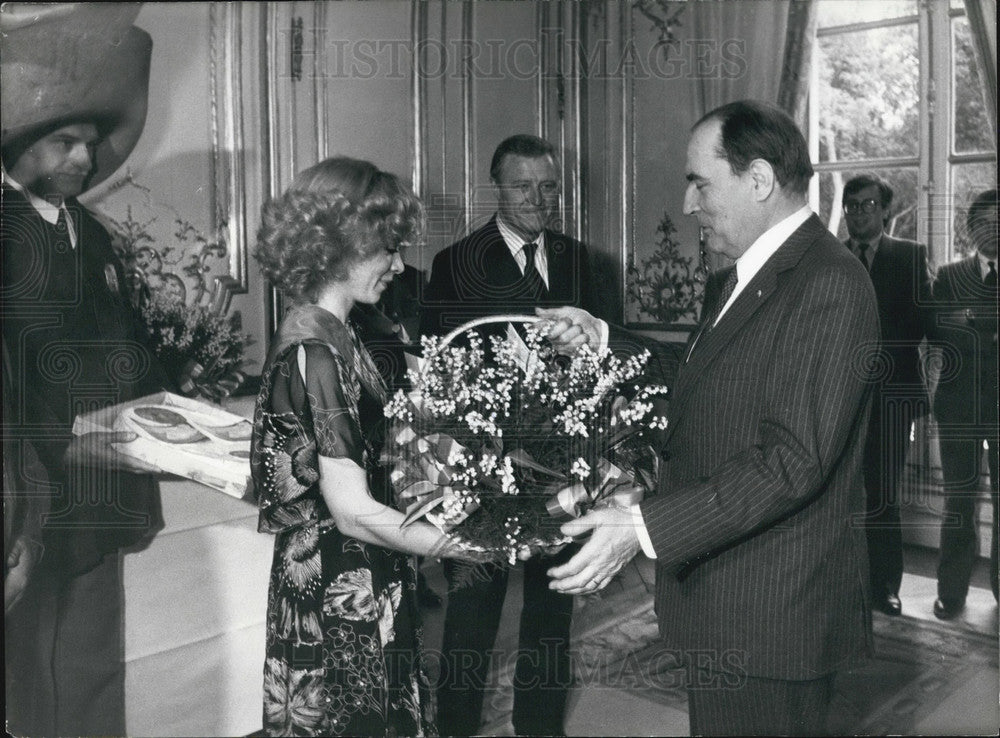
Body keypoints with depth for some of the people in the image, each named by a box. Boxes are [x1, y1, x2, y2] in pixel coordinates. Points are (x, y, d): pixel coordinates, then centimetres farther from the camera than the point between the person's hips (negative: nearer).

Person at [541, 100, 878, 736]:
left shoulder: (830, 284, -21)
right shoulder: (754, 274, 12)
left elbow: (792, 459, -26)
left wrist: (645, 526, -28)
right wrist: (603, 341, 11)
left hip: (771, 618, -9)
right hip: (723, 600, 9)